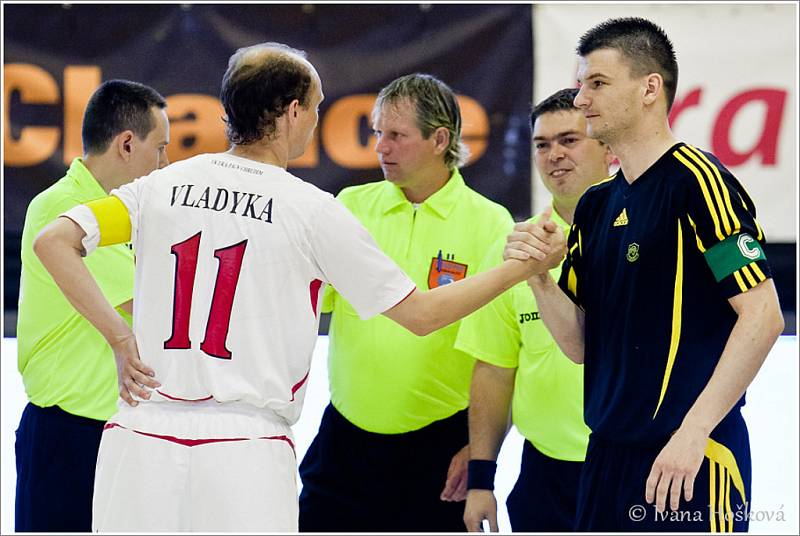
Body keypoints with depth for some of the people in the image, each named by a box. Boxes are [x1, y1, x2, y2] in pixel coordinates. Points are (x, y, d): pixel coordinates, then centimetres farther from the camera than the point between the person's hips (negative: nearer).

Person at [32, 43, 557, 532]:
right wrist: (520, 269, 15)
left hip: (140, 438, 3)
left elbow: (53, 241, -1)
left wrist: (120, 337, 1)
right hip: (248, 446, -3)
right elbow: (420, 314, 5)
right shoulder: (311, 210, -1)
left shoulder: (163, 185, 8)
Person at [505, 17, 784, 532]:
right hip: (608, 452, 7)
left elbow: (763, 316, -16)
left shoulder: (696, 180, -10)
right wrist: (538, 277, -4)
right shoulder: (595, 207, 14)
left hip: (688, 458, -7)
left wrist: (693, 433, -19)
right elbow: (580, 344, 14)